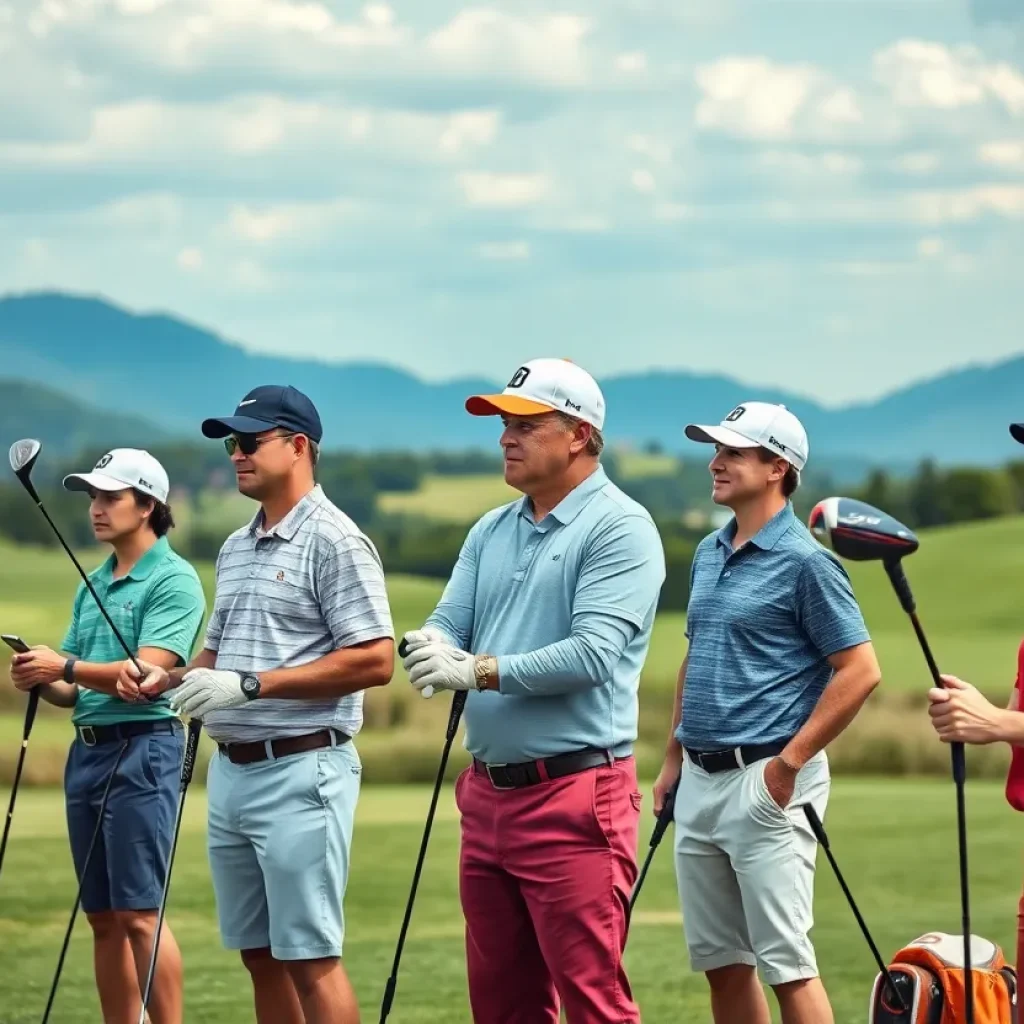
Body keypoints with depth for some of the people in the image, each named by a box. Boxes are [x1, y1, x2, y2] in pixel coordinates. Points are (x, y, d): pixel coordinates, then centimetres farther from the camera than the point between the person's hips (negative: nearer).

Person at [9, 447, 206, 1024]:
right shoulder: (93, 585, 17)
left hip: (143, 748, -8)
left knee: (139, 913, -11)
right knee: (102, 917, 8)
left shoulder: (173, 580, -7)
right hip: (87, 749, 8)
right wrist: (42, 680, -3)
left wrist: (69, 667, -26)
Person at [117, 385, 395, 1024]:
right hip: (231, 771, 9)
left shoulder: (334, 542, -10)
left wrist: (251, 684, -19)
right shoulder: (235, 548, 18)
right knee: (259, 954, 11)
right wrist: (168, 678, 5)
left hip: (301, 772, -9)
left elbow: (375, 660, -17)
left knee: (309, 958, -9)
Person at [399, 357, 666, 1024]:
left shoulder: (620, 528, -9)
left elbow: (592, 654, -19)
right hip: (489, 793, 8)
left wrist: (479, 670, -21)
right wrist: (429, 646, -15)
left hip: (574, 797, -8)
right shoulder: (491, 531, 17)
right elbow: (450, 622, 9)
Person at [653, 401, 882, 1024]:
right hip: (700, 781, 8)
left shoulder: (804, 561, -11)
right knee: (721, 962, 11)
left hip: (764, 784, -8)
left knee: (785, 962, -9)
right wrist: (673, 761, 19)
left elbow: (860, 671, -14)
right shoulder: (709, 554, 14)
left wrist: (790, 763, -16)